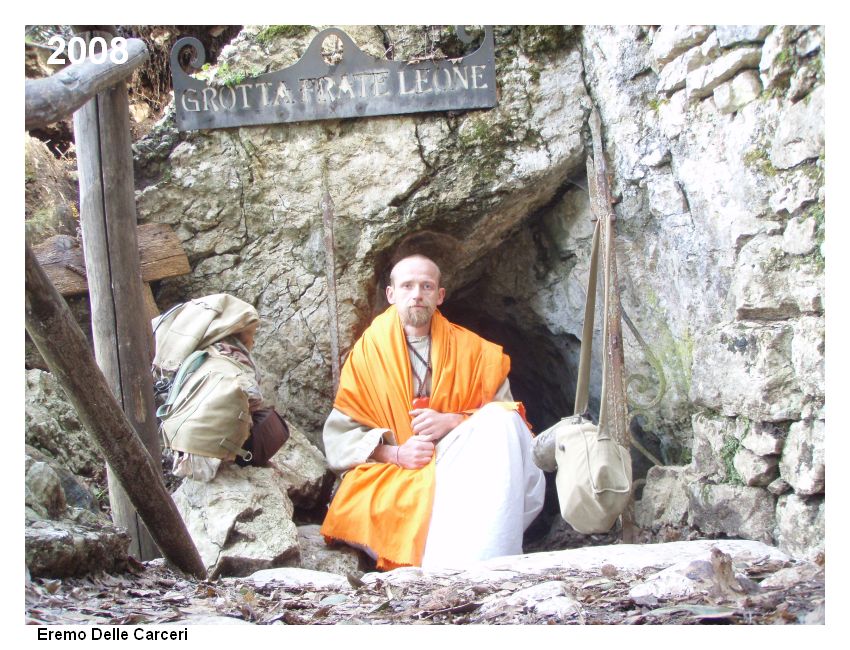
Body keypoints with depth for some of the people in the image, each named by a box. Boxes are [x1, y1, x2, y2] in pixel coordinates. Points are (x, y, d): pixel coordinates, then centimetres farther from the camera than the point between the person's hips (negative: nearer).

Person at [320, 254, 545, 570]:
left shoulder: (471, 349, 11)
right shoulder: (368, 351, 8)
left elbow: (504, 412, 7)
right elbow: (340, 436, 4)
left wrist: (453, 422, -13)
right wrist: (395, 453, -14)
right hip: (391, 477, -2)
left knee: (501, 425, -30)